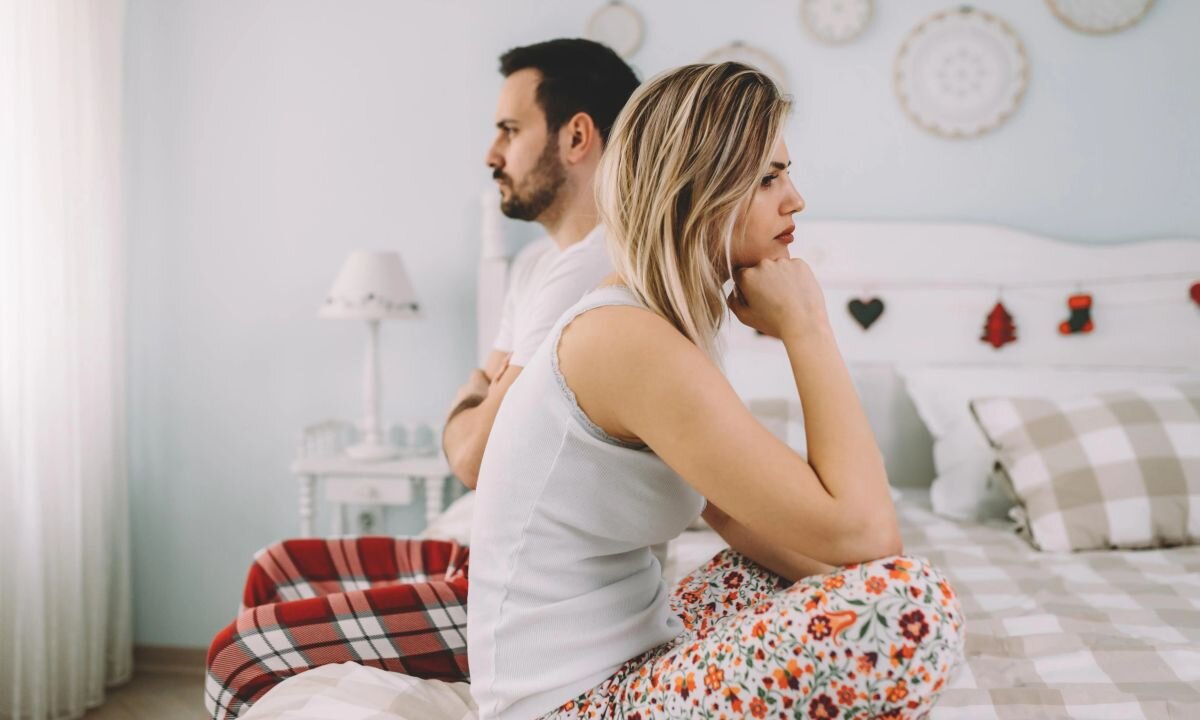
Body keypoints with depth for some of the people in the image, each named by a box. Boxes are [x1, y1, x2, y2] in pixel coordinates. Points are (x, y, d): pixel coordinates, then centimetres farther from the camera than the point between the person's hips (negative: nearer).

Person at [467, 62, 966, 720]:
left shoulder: (656, 321, 8)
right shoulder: (627, 341, -23)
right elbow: (863, 529, -25)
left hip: (634, 653, 10)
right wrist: (805, 327, -15)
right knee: (913, 602, -25)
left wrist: (854, 600, -1)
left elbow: (736, 515, 12)